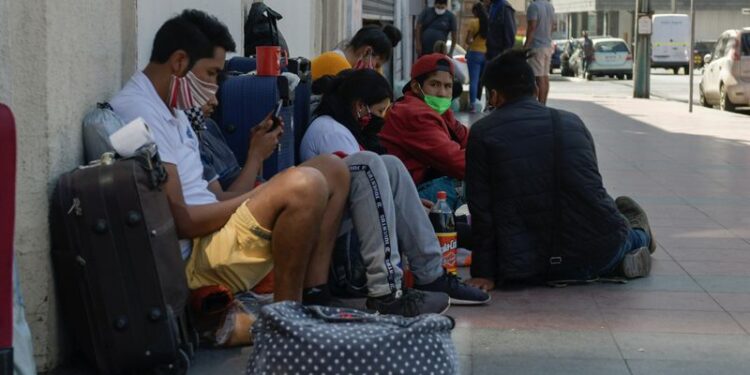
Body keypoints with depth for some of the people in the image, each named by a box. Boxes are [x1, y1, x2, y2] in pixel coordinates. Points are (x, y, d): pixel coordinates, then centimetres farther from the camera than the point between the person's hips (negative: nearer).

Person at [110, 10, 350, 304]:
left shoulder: (171, 111, 19)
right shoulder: (139, 112, -15)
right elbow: (178, 221, -20)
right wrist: (258, 199, -10)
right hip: (194, 254, -11)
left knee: (332, 171, 12)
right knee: (303, 185, -31)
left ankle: (313, 300, 4)